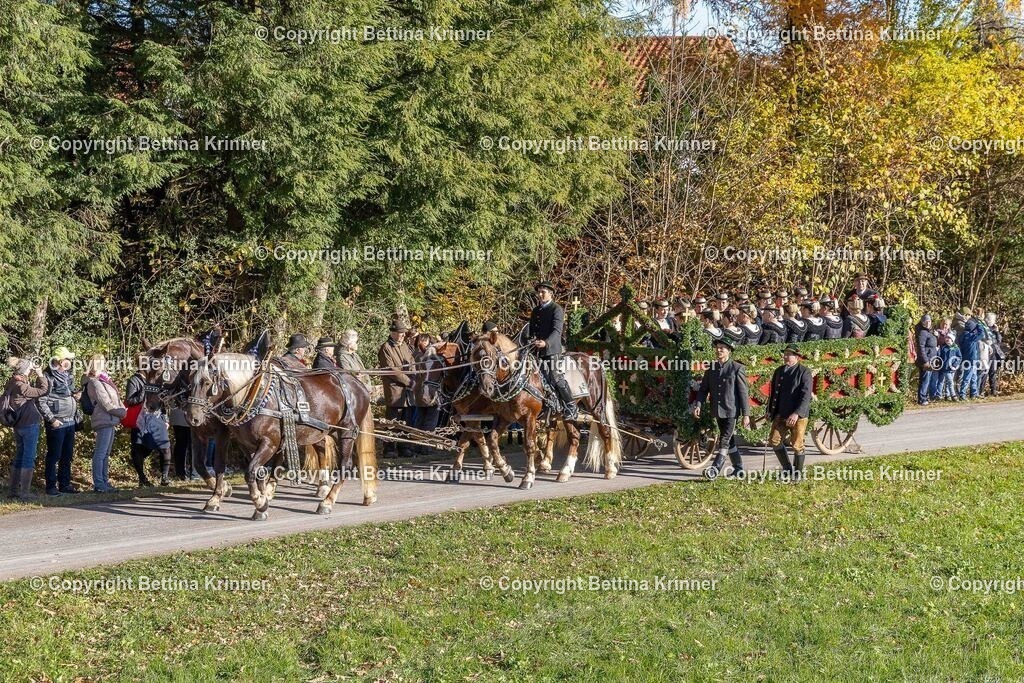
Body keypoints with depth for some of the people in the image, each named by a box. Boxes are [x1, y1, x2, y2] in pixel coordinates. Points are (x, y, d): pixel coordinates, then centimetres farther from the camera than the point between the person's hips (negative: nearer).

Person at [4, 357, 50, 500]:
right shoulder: (20, 386, -19)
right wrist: (40, 374, -9)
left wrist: (35, 378, 4)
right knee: (29, 458, -4)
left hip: (18, 425, 9)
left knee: (19, 457, 15)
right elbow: (43, 391, -17)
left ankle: (14, 489, 20)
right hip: (29, 425, -9)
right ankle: (25, 492, -3)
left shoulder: (12, 384, 9)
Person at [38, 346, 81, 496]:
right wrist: (51, 419, -19)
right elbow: (40, 401, -15)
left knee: (67, 455, 13)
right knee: (54, 455, -2)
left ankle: (65, 484, 21)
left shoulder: (68, 375, 13)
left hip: (70, 421, 8)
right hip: (57, 423, -8)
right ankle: (51, 486, 4)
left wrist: (76, 394, 5)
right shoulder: (48, 377, -12)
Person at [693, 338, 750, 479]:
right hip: (718, 412, 6)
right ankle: (738, 469, 24)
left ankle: (715, 468, -17)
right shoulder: (711, 369, 9)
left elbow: (744, 393, -7)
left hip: (731, 411, -6)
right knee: (729, 441, 14)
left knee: (724, 441, -12)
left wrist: (746, 414, -11)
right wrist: (698, 405, -7)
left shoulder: (737, 369, -6)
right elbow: (703, 389, 10)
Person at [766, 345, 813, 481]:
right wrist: (769, 410, 10)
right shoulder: (779, 371, 11)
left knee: (797, 445, 1)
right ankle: (787, 468, 17)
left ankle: (798, 473, 18)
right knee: (774, 440, 1)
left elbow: (806, 395, -15)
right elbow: (773, 392, 18)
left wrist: (797, 413, -24)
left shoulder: (804, 372, -8)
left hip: (798, 415, -6)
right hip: (781, 414, 6)